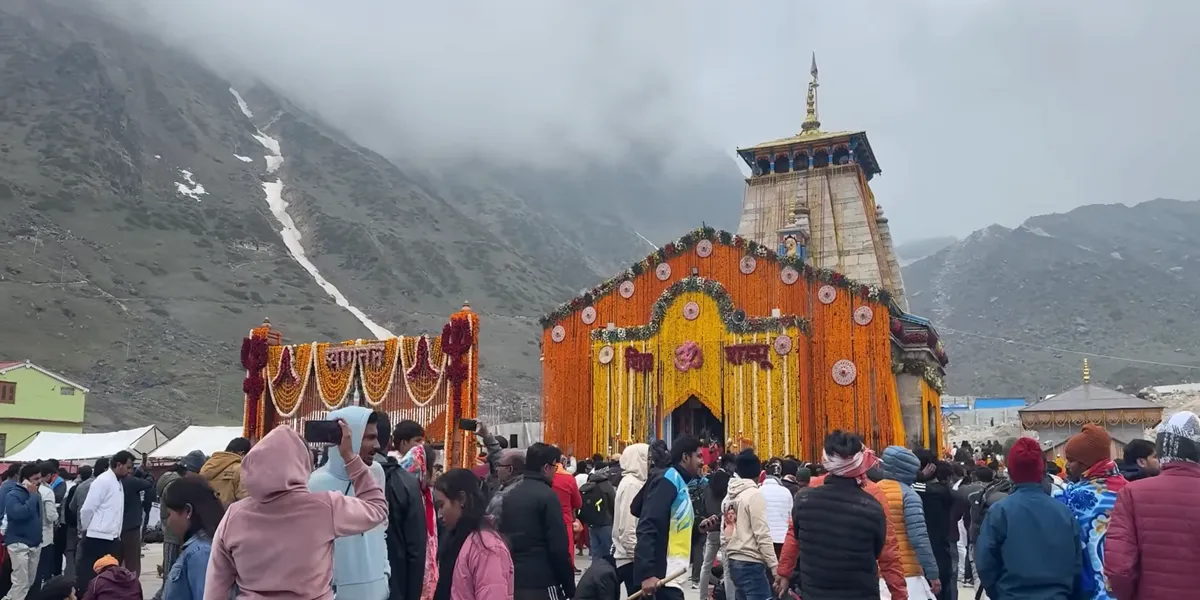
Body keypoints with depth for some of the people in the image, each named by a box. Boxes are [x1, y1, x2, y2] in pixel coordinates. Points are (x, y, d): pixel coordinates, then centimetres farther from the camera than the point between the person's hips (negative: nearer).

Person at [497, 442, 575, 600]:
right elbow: (559, 546, -14)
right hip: (542, 581, -7)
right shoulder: (547, 496, -12)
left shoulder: (510, 495, 10)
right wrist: (569, 585, -7)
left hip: (512, 579, 7)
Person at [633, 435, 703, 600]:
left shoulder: (680, 482, 17)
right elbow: (647, 528, -22)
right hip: (662, 574, -10)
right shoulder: (668, 480, -13)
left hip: (671, 573, 10)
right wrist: (647, 573, -28)